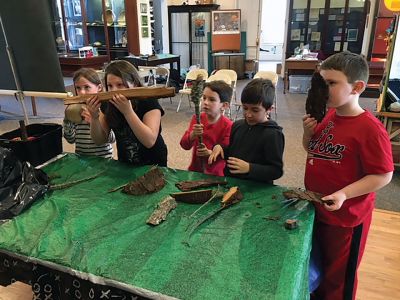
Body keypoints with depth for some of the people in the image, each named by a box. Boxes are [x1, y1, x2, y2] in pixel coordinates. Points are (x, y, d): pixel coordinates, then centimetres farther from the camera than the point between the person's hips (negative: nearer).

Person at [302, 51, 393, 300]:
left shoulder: (370, 129, -24)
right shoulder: (328, 116, 0)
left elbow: (383, 175, -20)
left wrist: (343, 194, -29)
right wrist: (308, 133, -7)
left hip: (346, 217, -7)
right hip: (316, 209, 7)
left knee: (340, 275, 16)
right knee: (319, 263, 28)